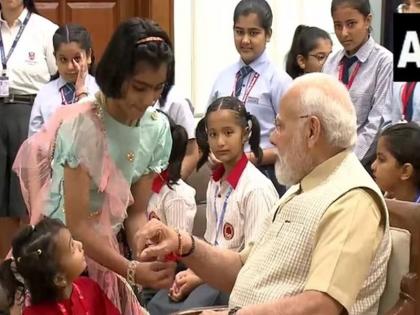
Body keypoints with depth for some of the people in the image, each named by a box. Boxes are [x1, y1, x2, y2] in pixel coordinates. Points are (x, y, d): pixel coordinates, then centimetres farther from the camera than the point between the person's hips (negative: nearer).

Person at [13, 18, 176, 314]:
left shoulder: (157, 128, -8)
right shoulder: (80, 127, -24)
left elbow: (136, 212, -2)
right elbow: (77, 226, -22)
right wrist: (133, 270, -31)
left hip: (108, 251, 5)